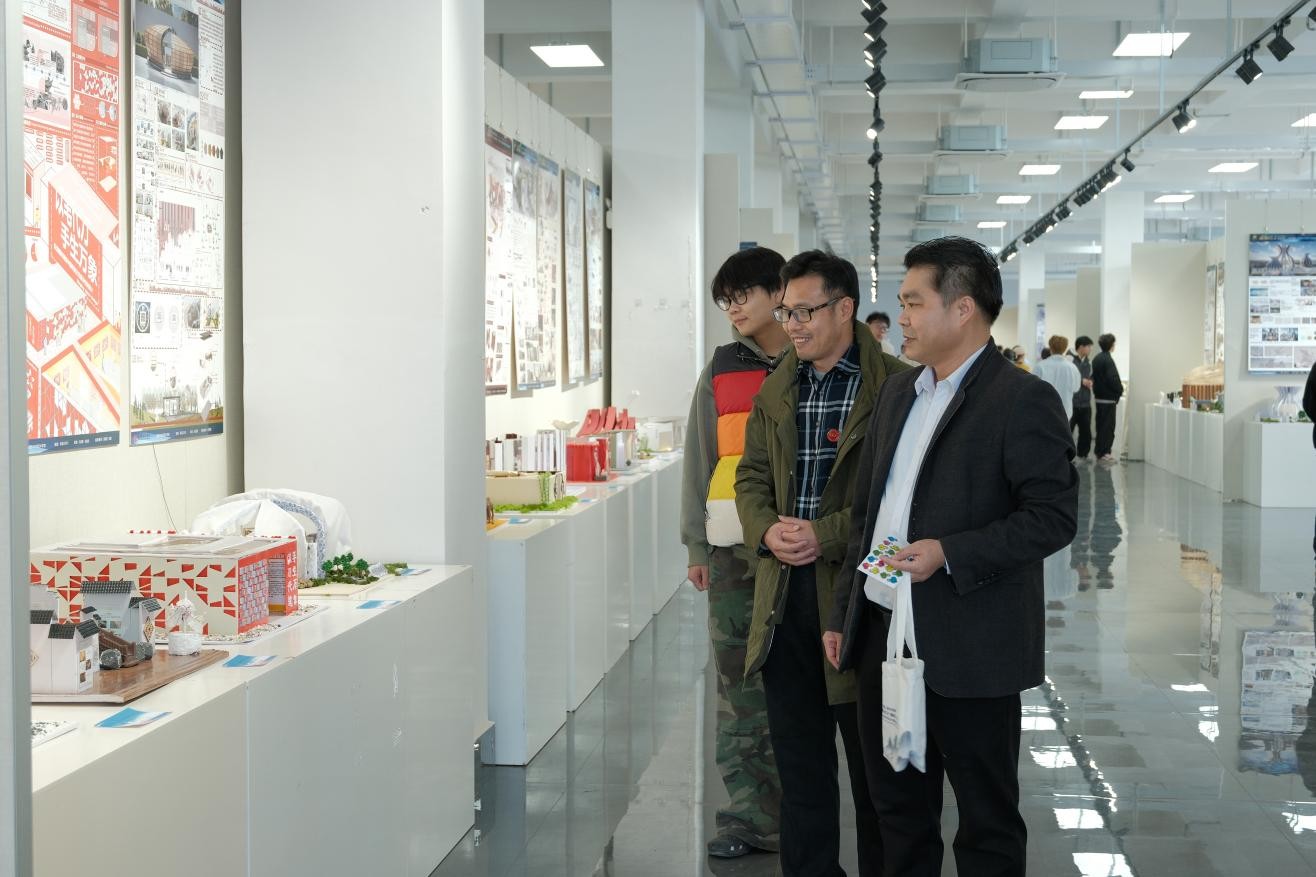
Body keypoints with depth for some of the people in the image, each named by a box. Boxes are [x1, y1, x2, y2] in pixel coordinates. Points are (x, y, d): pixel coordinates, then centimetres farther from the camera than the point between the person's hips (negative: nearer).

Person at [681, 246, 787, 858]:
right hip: (732, 548, 2)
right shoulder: (721, 371, 9)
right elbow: (699, 460, 10)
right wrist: (696, 545, 6)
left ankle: (791, 813, 12)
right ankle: (750, 814, 10)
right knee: (739, 680, 3)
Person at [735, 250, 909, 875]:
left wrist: (828, 535, -20)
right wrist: (767, 530, -6)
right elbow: (751, 476, 15)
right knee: (798, 759, 14)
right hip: (785, 596, 6)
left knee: (872, 763, 8)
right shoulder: (777, 390, 12)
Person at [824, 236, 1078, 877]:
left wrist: (949, 554, -24)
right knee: (897, 806, 17)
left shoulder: (1022, 400, -10)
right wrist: (843, 613, 16)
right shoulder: (898, 393, 14)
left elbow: (1053, 516, -15)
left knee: (987, 821, 6)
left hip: (969, 649, -7)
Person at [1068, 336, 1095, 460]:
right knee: (1067, 430, -4)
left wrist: (1090, 381, 4)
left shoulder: (1089, 362, 13)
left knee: (1086, 431, 10)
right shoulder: (1069, 359, -11)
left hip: (1085, 403, 7)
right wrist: (1081, 381, -16)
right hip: (1072, 402, -7)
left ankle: (1083, 454, 22)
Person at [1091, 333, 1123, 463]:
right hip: (1109, 398, -9)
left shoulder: (1096, 358, 10)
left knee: (1101, 425, 14)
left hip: (1099, 396, 9)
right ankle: (1103, 453, -1)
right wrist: (1120, 390, -6)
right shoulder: (1108, 359, -18)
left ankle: (1100, 452, 19)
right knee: (1108, 426, -2)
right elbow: (1113, 379, -23)